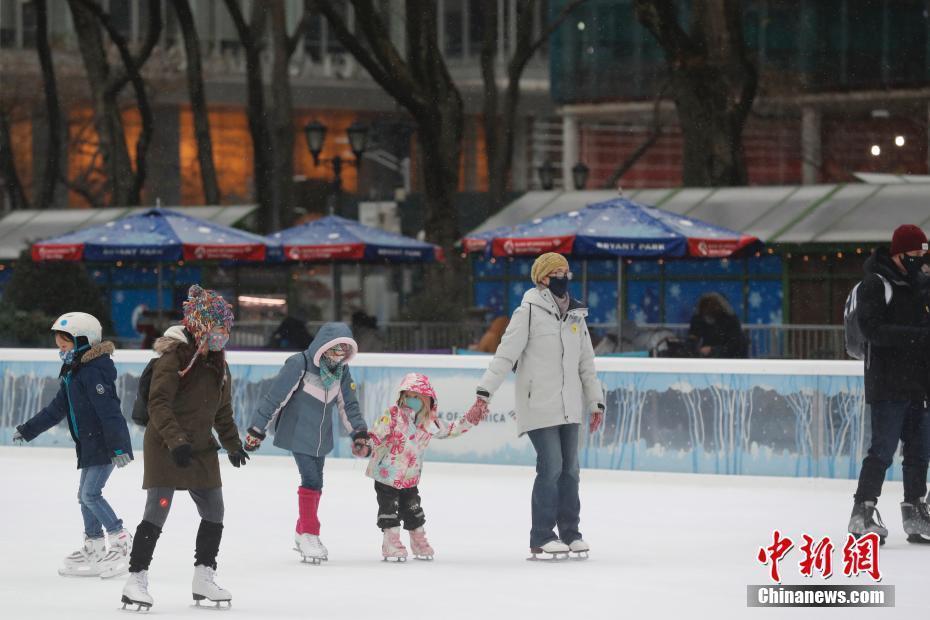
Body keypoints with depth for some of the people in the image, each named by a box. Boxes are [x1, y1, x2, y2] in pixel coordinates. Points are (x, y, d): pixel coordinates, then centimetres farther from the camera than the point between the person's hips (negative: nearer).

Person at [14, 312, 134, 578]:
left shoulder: (93, 373, -18)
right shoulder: (73, 374, 14)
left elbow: (109, 411, -26)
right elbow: (57, 409, 23)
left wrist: (118, 445, -32)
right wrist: (28, 429, 26)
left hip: (105, 445, -10)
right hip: (89, 444, 10)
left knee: (90, 493, -14)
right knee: (85, 495, 12)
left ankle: (120, 538, -8)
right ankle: (93, 548, 19)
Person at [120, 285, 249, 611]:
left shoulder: (217, 363, 11)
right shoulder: (174, 357, -15)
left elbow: (222, 411, 22)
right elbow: (159, 404, -22)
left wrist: (233, 445, 21)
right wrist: (176, 441, -30)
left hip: (201, 449, 8)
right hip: (165, 448, -8)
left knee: (214, 512, 9)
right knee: (157, 511, -11)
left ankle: (203, 580, 20)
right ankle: (136, 581, -7)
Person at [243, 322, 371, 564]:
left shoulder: (341, 370, -1)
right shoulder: (299, 365, -21)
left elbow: (349, 403, 10)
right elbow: (274, 397, -18)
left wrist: (359, 433, 8)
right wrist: (257, 429, -17)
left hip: (321, 438, 7)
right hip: (298, 434, -7)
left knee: (315, 484, 12)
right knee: (311, 481, -14)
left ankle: (302, 534, 26)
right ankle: (309, 536, -8)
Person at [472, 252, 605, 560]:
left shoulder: (576, 316, 14)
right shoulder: (529, 312, -7)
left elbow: (586, 363, 22)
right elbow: (506, 353, -12)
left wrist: (596, 402, 22)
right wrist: (485, 390, -19)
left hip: (569, 407, 7)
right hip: (539, 406, -7)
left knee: (570, 468, 8)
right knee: (551, 467, -11)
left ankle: (570, 533, 18)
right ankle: (541, 539, -4)